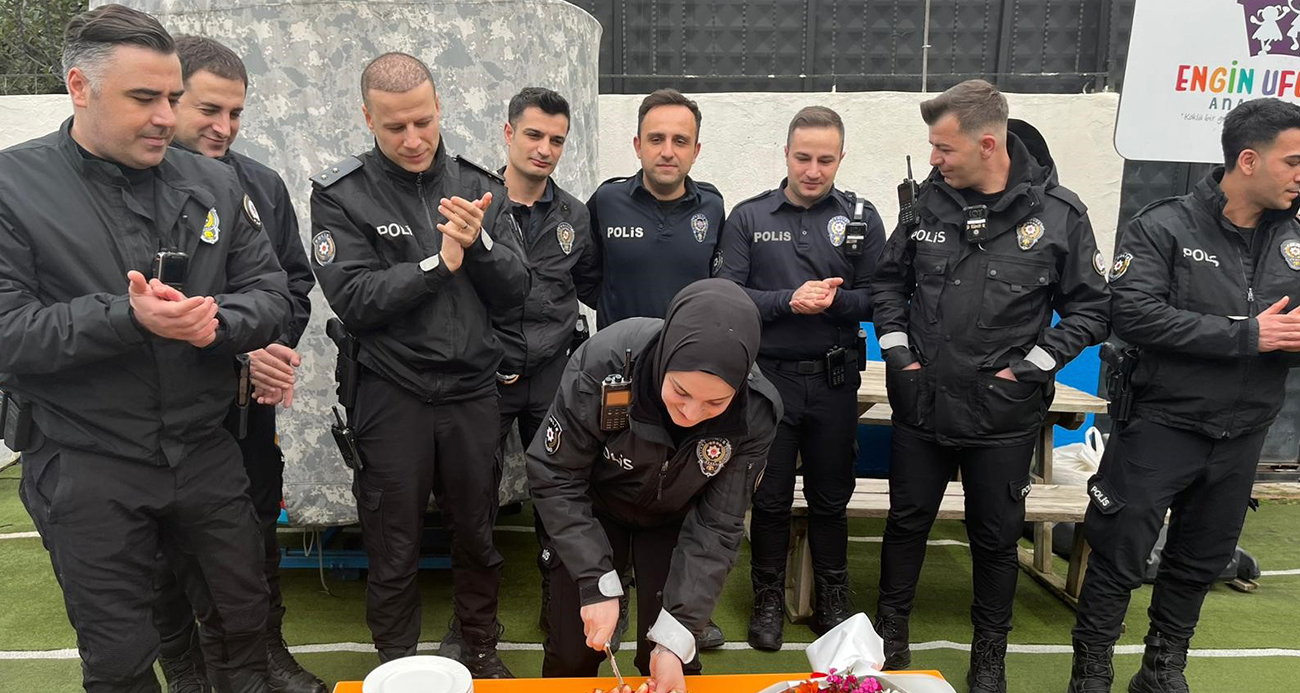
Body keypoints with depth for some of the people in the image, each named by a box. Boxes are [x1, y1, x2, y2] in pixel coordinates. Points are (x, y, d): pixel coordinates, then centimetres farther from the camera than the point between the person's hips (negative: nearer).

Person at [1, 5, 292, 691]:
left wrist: (216, 323, -19)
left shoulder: (212, 183, 2)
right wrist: (128, 318, -27)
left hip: (207, 453, 3)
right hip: (85, 471, -2)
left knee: (242, 621, 18)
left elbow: (269, 290, 2)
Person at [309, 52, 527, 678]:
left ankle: (482, 647, 38)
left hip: (473, 391, 3)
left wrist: (479, 244, -19)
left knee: (477, 536, 17)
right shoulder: (341, 195, -5)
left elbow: (515, 290, -1)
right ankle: (396, 663, 34)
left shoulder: (478, 186, 2)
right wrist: (438, 263, -18)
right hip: (392, 396, -2)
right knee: (393, 551, 12)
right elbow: (353, 300, -14)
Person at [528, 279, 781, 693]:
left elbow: (715, 527, -19)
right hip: (594, 511, 0)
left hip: (674, 522, 1)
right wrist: (597, 582, -27)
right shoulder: (602, 364, -36)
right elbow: (553, 477, -22)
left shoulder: (755, 413, -30)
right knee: (572, 654, 5)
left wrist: (676, 636, -24)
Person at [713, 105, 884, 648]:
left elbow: (878, 298, 0)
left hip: (834, 381, 1)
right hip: (768, 378, -1)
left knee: (831, 498, 14)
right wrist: (790, 300, -18)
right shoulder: (749, 217, 1)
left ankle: (833, 601, 32)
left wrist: (835, 300, -19)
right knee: (770, 498, 10)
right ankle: (768, 600, 28)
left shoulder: (861, 218, 4)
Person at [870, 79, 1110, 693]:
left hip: (1003, 413, -2)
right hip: (921, 404, 3)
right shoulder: (930, 201, -1)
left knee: (996, 537, 12)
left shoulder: (1058, 213, -9)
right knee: (907, 522, 15)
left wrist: (1027, 368, -9)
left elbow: (1091, 309, -2)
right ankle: (891, 630, 35)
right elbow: (889, 282, 10)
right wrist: (899, 352, 1)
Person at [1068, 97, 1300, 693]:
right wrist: (1246, 335, -22)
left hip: (1241, 437, 6)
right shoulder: (1164, 228, -12)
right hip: (1162, 426, -5)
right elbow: (1135, 314, -24)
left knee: (1200, 563, 17)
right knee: (1118, 559, 2)